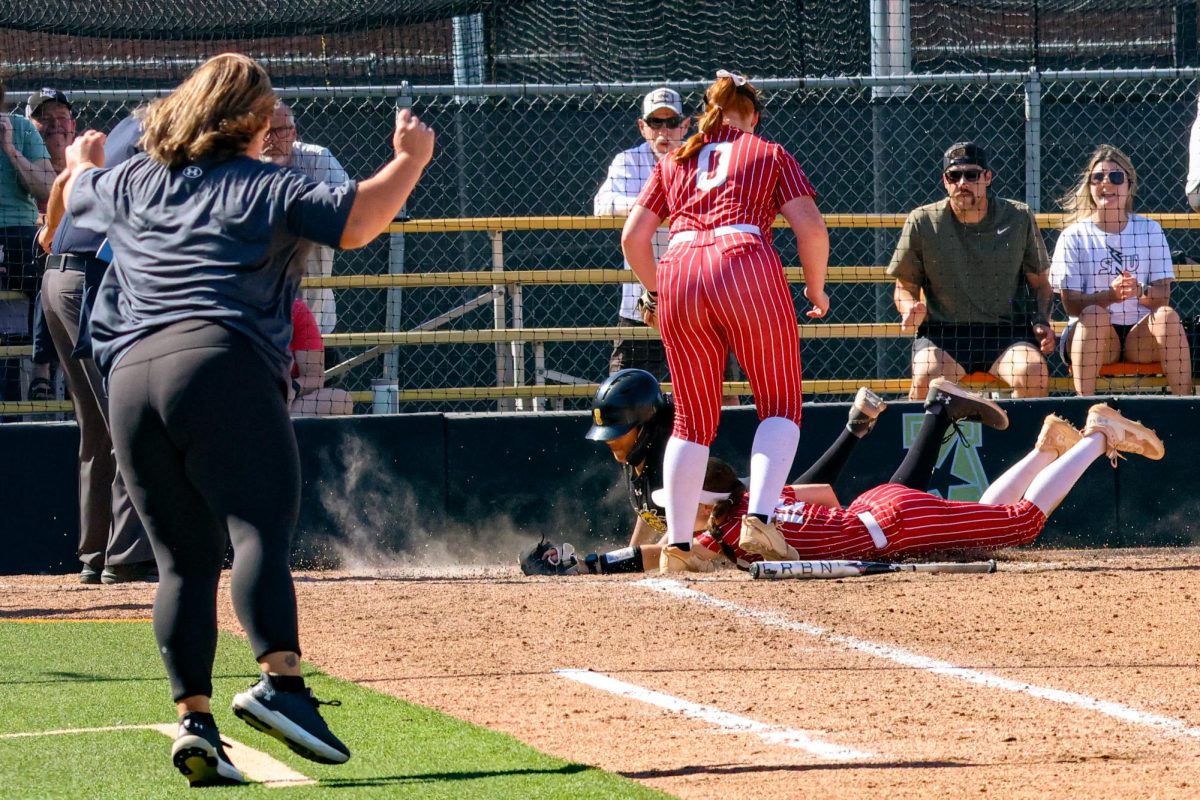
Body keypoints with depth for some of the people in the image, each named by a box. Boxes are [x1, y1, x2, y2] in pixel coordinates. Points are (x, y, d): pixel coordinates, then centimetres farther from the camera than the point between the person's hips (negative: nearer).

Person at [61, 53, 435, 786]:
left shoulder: (131, 184, 23)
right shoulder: (265, 189, 7)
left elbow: (78, 195, 43)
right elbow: (355, 222, -5)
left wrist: (84, 162, 66)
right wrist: (410, 160, 9)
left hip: (130, 382, 5)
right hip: (221, 369, -5)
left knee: (186, 560, 7)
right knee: (262, 529, -16)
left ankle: (194, 717, -4)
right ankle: (279, 680, -36)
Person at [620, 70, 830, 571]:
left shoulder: (672, 162, 26)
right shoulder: (770, 154, 18)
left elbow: (633, 237, 19)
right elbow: (810, 228, 6)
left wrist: (658, 289, 33)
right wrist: (816, 290, 19)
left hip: (679, 275, 3)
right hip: (747, 265, -3)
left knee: (694, 418, 13)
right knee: (780, 405, 4)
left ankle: (678, 542, 5)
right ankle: (759, 516, -18)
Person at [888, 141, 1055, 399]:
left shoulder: (1019, 218, 6)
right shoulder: (922, 222, 4)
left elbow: (1039, 283, 15)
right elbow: (905, 286, 13)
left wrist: (1042, 321, -4)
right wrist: (911, 309, -10)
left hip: (1005, 330, 1)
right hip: (941, 332, -1)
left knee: (1034, 374, -31)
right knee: (927, 377, -33)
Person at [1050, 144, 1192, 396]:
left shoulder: (1149, 230, 10)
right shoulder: (1074, 236, 4)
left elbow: (1163, 296, 2)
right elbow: (1071, 304, -5)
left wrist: (1139, 292, -22)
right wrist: (1111, 295, -24)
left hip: (1141, 335, 2)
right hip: (1092, 334, -2)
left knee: (1167, 315, -28)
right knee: (1094, 316, -34)